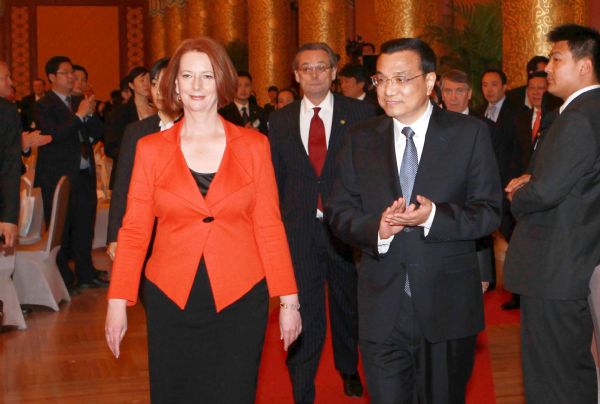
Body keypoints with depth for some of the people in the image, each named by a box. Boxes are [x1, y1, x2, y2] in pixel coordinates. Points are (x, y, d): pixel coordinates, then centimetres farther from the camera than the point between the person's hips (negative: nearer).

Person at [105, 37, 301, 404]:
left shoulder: (254, 146, 1)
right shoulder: (151, 149, 2)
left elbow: (269, 227, 2)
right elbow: (134, 231, 3)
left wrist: (288, 300, -1)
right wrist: (118, 301, -2)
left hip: (240, 300, 0)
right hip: (171, 300, 1)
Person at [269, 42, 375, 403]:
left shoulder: (360, 113, -1)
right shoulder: (280, 121, 5)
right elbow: (275, 179, 9)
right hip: (299, 230, 0)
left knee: (348, 305, 18)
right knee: (303, 315, 0)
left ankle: (349, 369, 42)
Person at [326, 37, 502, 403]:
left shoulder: (470, 133, -2)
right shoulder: (360, 139, 6)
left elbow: (489, 212, -4)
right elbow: (338, 211, 4)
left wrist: (435, 216, -22)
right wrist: (376, 228, -17)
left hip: (449, 305, -1)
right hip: (382, 308, 1)